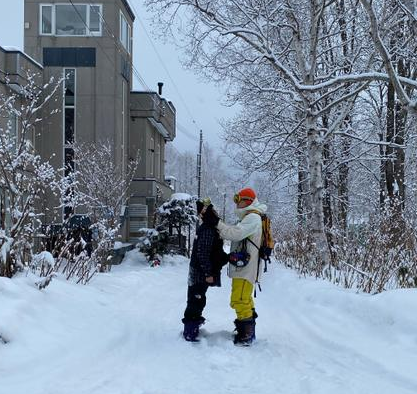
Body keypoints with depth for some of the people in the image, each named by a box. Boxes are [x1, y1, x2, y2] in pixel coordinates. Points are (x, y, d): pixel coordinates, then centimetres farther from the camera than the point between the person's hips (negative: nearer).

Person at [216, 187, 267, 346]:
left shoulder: (253, 218, -13)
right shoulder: (249, 217, 21)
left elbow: (235, 233, -24)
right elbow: (237, 236, 14)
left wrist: (217, 223, -19)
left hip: (245, 267, -11)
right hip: (244, 267, 11)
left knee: (239, 300, -10)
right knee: (246, 300, 19)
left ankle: (246, 335, -4)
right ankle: (249, 332, 30)